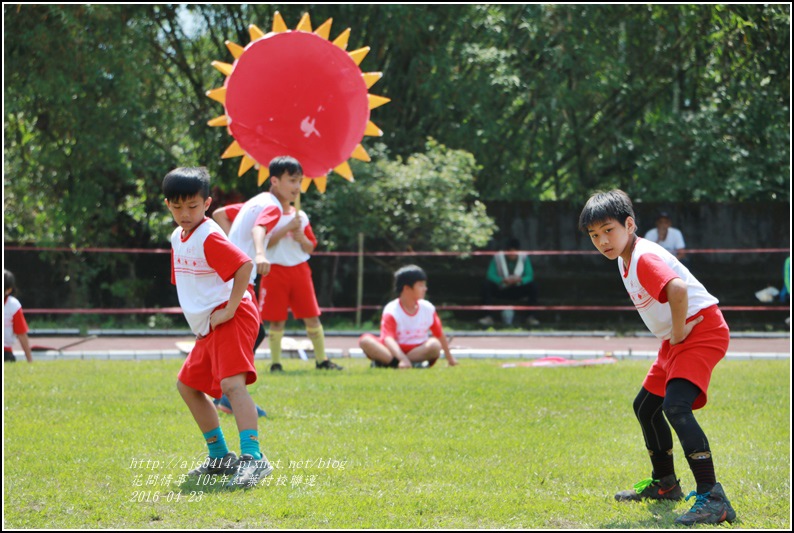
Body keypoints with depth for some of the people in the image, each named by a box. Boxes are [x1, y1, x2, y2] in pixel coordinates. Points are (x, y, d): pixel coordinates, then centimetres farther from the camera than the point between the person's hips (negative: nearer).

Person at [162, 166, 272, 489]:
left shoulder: (209, 238, -15)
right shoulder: (178, 238, 14)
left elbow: (244, 265, -27)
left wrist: (229, 309, -25)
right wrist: (200, 320, 16)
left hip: (230, 320, -11)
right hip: (206, 328, 11)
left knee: (232, 382, -26)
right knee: (188, 386, 17)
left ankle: (253, 457, -40)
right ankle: (220, 457, 25)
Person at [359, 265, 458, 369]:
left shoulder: (428, 308, 3)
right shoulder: (391, 311, -12)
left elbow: (440, 334, 14)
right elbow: (388, 338, -28)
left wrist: (449, 358, 18)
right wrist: (402, 359, -45)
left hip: (418, 351, 3)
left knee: (435, 345, -30)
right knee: (365, 340, -28)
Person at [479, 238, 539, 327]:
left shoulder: (524, 258, -9)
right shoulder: (498, 257, -14)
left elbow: (530, 276, -14)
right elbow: (490, 275, -21)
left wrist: (520, 280, -38)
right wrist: (502, 280, -41)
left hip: (517, 291, 1)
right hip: (501, 290, -1)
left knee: (533, 287, -26)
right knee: (487, 286, -29)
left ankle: (531, 317, -20)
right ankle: (489, 317, -28)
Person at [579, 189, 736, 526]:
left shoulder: (644, 259, -22)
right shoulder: (624, 259, 10)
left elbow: (678, 290, -41)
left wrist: (678, 332, -27)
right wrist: (673, 336, 16)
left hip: (702, 330, -11)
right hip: (676, 339, 11)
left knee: (675, 407, -29)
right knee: (645, 407, 23)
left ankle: (712, 499, -36)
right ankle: (665, 484, 40)